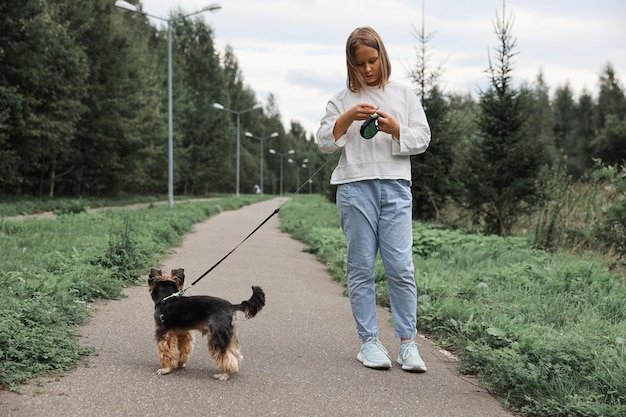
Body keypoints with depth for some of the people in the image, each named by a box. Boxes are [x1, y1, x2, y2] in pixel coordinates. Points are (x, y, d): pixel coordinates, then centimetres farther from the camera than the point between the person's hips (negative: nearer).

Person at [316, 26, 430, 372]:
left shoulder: (404, 95, 14)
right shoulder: (342, 100, 12)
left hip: (395, 187, 0)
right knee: (361, 267, 1)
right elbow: (324, 142, 4)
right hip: (355, 187, 0)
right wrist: (347, 118, -10)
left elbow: (422, 139, 8)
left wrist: (395, 129, -10)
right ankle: (369, 342, 8)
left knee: (401, 266, -6)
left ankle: (407, 342, 0)